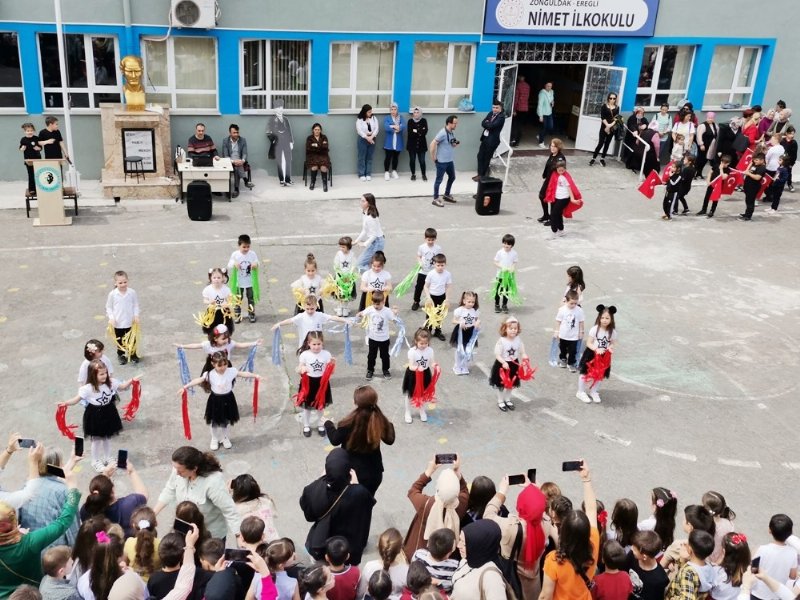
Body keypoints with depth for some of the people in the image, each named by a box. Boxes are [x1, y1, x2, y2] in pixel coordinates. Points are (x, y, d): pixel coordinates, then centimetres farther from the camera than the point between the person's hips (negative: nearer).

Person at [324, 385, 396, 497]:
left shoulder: (350, 422, -24)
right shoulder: (380, 419, -13)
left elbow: (335, 440, -11)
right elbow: (389, 440, 1)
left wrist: (328, 424, 7)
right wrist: (389, 424, 20)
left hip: (353, 472, -3)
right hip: (374, 473, 3)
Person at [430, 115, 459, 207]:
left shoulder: (452, 133, 7)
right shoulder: (443, 133, -20)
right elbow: (433, 144, -22)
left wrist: (455, 145, -1)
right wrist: (433, 158, -17)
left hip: (450, 160, 9)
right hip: (441, 161, -9)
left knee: (452, 177, 19)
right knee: (439, 180, 0)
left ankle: (446, 195, 34)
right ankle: (435, 199, 10)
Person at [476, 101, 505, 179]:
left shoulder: (501, 117, -14)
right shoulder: (491, 113, 10)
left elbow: (491, 125, -24)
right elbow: (483, 123, 3)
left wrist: (487, 123, -6)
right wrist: (488, 125, -15)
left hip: (492, 140, -7)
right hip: (485, 138, 7)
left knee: (486, 158, 5)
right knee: (480, 156, 10)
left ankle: (482, 175, 17)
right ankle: (480, 174, 21)